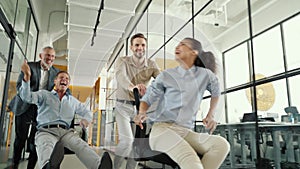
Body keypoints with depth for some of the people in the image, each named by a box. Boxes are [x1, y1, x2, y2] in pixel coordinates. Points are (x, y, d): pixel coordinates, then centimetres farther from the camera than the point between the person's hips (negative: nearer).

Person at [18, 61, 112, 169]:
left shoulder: (73, 101, 29)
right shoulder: (44, 94, 20)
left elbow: (87, 112, 36)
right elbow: (27, 97, 2)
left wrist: (86, 119, 9)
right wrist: (27, 77, -16)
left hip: (66, 131, 2)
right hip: (46, 130, -2)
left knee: (81, 145, -31)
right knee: (45, 146, -39)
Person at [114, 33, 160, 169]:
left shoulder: (151, 65, 0)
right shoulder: (123, 61, -7)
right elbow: (121, 76, -29)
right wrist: (132, 87, -51)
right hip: (123, 106, -3)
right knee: (126, 140, -14)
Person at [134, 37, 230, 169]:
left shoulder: (205, 75, 9)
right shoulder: (166, 75, 5)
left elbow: (216, 92, 28)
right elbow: (147, 98, 9)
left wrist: (211, 115, 16)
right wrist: (142, 113, -12)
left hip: (186, 132, 3)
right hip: (162, 128, -3)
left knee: (222, 144, -26)